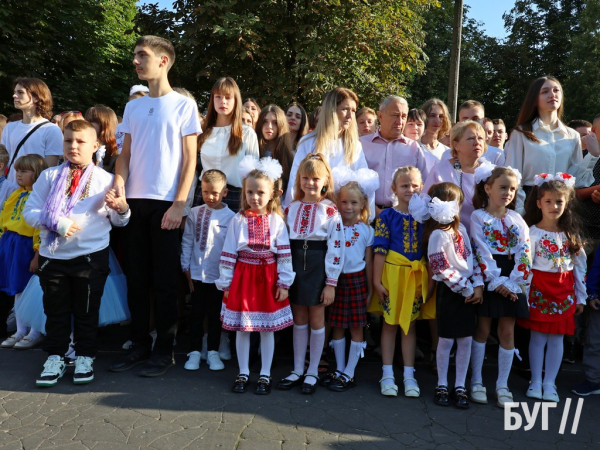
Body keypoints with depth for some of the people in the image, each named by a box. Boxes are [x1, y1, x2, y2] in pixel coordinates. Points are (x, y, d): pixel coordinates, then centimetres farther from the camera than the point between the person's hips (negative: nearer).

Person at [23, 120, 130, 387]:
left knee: (86, 310, 9)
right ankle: (55, 358, 26)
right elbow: (30, 211, 0)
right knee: (55, 310, 12)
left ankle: (85, 358, 24)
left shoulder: (105, 179, 2)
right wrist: (57, 223, -16)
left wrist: (122, 210, -19)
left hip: (91, 256, -2)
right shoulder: (49, 176, 6)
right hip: (53, 256, 2)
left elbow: (118, 222, 3)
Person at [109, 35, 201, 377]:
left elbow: (190, 159, -4)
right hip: (134, 202, 5)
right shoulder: (133, 107, 14)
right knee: (136, 278, 8)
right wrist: (119, 186, -6)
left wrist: (179, 204, -12)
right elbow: (126, 155, 14)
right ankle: (140, 345, 21)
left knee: (164, 280, 1)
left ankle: (164, 350, 12)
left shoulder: (184, 105, 0)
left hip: (166, 204, -5)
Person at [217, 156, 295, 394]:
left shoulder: (277, 221, -4)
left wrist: (284, 282, -5)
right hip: (243, 276, 1)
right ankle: (243, 373, 25)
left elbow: (285, 254, -3)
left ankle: (265, 375, 23)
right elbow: (228, 254, -1)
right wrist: (225, 282, -2)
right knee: (241, 328, 9)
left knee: (267, 328, 8)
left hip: (268, 278, 0)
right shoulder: (238, 220, -3)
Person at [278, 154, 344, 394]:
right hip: (294, 266, 4)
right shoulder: (291, 208, 5)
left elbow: (336, 248, -8)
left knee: (316, 319, 8)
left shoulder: (330, 211, -6)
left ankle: (312, 372, 22)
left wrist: (331, 283, -11)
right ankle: (297, 370, 25)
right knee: (299, 319, 13)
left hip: (318, 267, -3)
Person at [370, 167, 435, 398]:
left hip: (416, 275, 3)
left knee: (410, 324, 11)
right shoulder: (387, 216, -4)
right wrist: (377, 280, -12)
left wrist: (430, 278, 2)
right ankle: (388, 374, 17)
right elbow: (380, 249, -8)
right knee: (390, 323, 7)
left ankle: (409, 374, 20)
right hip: (392, 272, -3)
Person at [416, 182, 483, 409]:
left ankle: (460, 386, 19)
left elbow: (472, 257, 9)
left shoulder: (460, 228, 8)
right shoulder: (437, 235, -15)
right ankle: (442, 385, 19)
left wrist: (478, 285, -2)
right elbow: (442, 270, -16)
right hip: (449, 292, -6)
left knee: (466, 340, 8)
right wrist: (466, 289, -11)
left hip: (469, 290, 6)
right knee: (446, 340, 3)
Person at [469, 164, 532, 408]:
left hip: (512, 280, 3)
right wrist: (496, 281, -15)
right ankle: (476, 381, 17)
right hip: (488, 277, -3)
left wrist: (515, 282, -11)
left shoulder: (517, 219, 7)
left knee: (507, 331, 6)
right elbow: (481, 250, -10)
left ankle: (502, 385, 17)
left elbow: (524, 252, 0)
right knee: (483, 329, 5)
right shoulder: (478, 216, -2)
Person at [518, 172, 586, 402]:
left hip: (564, 291, 3)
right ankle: (536, 381, 17)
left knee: (556, 338, 7)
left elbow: (580, 265, 8)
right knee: (538, 336, 5)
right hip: (539, 289, -3)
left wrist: (581, 297, 7)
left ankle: (549, 383, 17)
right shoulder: (532, 232, -8)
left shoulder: (571, 233, 5)